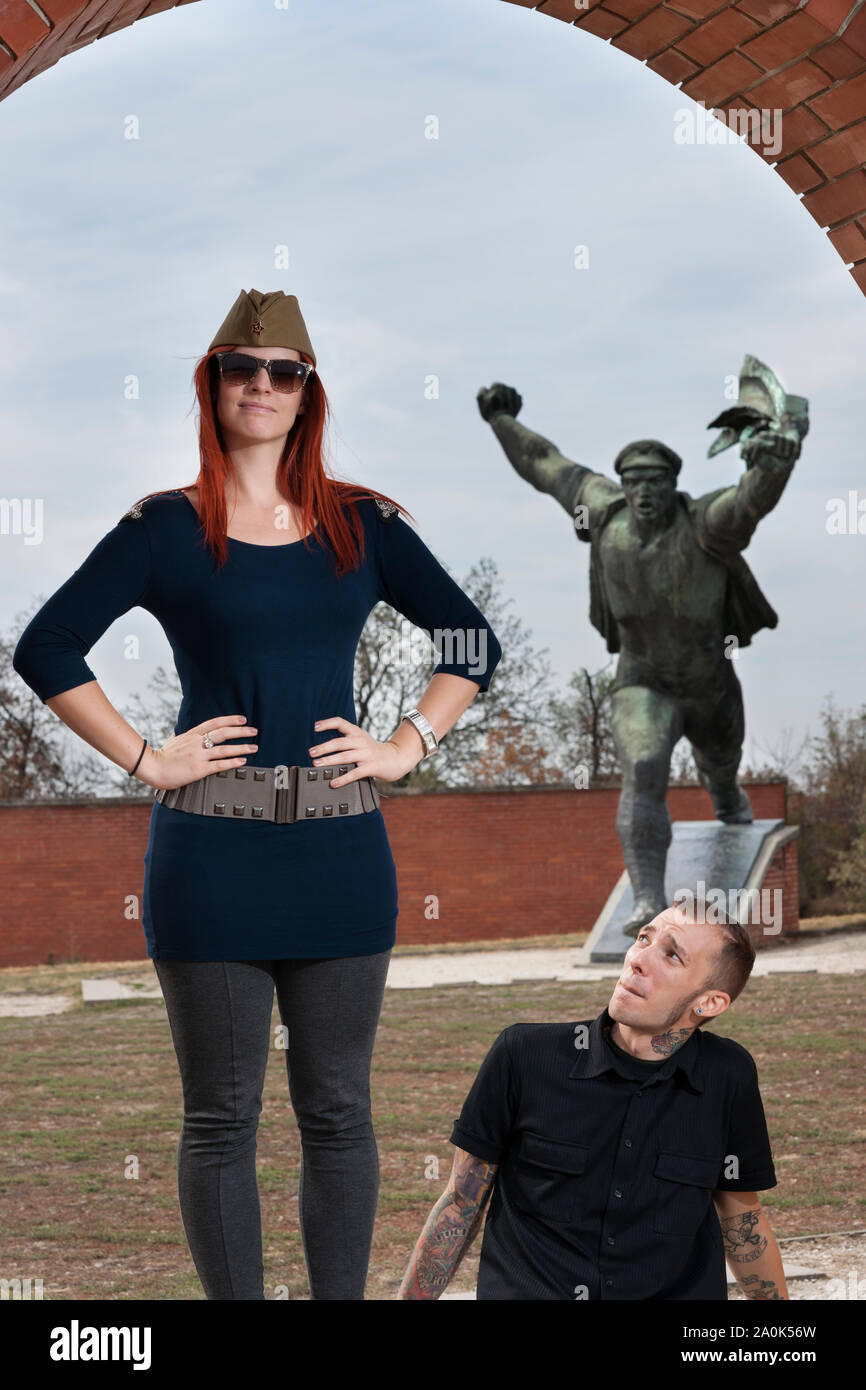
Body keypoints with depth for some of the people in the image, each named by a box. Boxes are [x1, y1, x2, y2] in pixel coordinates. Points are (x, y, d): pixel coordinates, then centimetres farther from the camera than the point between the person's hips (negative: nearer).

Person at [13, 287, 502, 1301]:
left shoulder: (363, 525, 8)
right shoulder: (166, 529, 1)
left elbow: (472, 640, 15)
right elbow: (45, 649, -1)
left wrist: (407, 747, 3)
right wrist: (145, 761, -7)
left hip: (340, 850, 2)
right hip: (211, 853, -2)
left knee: (337, 1112, 8)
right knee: (221, 1116, 4)